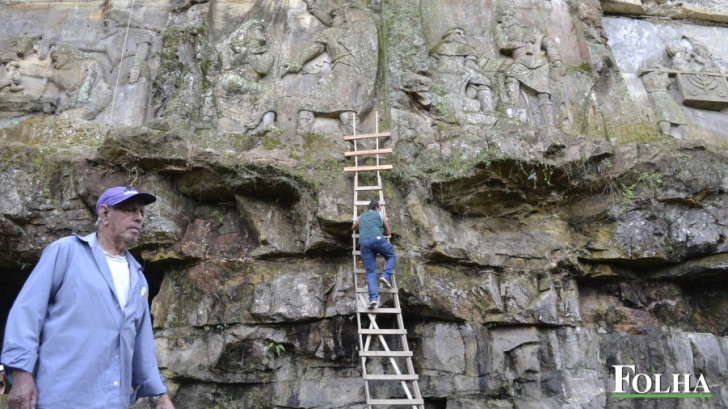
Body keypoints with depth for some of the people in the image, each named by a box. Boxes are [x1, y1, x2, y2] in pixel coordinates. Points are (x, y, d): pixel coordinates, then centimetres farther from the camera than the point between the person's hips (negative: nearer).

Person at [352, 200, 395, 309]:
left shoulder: (361, 217, 34)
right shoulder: (380, 215, 25)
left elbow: (353, 228, 52)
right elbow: (388, 232, 30)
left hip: (363, 242, 3)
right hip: (377, 239, -3)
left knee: (370, 272, 0)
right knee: (391, 257, 23)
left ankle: (373, 298, -18)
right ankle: (385, 276, -4)